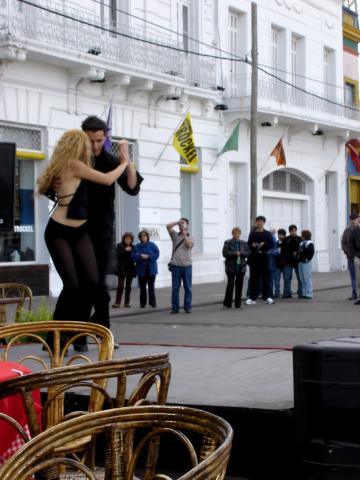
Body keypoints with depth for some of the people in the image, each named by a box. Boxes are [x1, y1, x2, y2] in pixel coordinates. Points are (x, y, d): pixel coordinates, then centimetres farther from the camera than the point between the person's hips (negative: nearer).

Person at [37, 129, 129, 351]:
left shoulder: (76, 167, 14)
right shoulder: (73, 164, -12)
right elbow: (107, 180, -9)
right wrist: (125, 162, 7)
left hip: (79, 233, 8)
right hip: (59, 233, -8)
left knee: (91, 282, -4)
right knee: (72, 284, -16)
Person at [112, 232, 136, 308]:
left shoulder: (132, 247, 5)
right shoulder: (119, 246, 1)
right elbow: (118, 255, -9)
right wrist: (125, 250, -17)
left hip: (130, 269, 2)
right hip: (122, 268, -2)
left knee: (128, 286, 6)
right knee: (120, 286, -7)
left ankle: (127, 303, 11)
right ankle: (117, 302, -5)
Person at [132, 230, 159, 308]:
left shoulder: (152, 245, 2)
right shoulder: (137, 246, 7)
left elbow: (156, 254, -8)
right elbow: (133, 256, -2)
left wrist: (148, 256, -18)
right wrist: (140, 256, -18)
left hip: (151, 269, -1)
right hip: (141, 269, 1)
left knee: (151, 287, 0)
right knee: (142, 287, 3)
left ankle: (152, 303, 5)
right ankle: (143, 303, 10)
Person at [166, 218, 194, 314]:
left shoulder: (190, 237, 8)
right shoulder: (175, 235, 9)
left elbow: (189, 245, -13)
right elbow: (168, 226, -5)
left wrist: (185, 234, -12)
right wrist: (178, 221, -10)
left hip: (187, 265, 0)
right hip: (176, 265, 0)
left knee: (188, 288, 3)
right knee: (175, 288, 1)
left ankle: (188, 307, 9)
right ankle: (175, 307, 6)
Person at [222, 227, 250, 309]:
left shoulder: (244, 243, 13)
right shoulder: (227, 243, 3)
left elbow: (248, 252, 4)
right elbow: (225, 253, -8)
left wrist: (240, 253, -12)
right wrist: (235, 253, -15)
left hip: (241, 267, 3)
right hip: (231, 267, -3)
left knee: (239, 285, 3)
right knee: (230, 284, -9)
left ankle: (238, 303, 9)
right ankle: (227, 303, -2)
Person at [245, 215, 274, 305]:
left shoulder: (267, 234, 5)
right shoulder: (252, 233, 9)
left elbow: (271, 244, 0)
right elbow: (248, 244, 10)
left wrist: (264, 244, -16)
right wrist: (252, 245, -11)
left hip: (263, 257, -1)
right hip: (254, 257, 1)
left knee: (265, 277, 3)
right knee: (254, 278, 3)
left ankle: (266, 297, 11)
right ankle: (252, 298, 7)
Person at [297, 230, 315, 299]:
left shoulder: (309, 243, -8)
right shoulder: (301, 243, 17)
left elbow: (311, 252, -14)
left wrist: (307, 259, -15)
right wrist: (298, 258, 9)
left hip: (306, 263, -9)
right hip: (300, 262, 9)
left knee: (307, 278, -8)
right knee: (302, 279, 10)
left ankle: (309, 294, -6)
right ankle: (304, 293, 15)